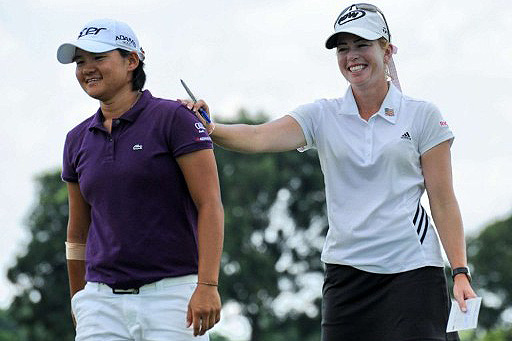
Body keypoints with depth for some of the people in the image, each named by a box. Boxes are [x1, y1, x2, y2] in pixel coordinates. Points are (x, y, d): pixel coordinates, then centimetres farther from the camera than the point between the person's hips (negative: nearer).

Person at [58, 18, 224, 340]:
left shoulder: (173, 118, -4)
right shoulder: (79, 140, 12)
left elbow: (211, 206, -9)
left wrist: (208, 285, -19)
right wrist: (79, 304, 27)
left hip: (172, 293, -5)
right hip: (103, 300, 5)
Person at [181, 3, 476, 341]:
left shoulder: (422, 116, 3)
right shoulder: (323, 116, 7)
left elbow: (443, 202, 2)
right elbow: (259, 138, -10)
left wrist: (461, 273, -6)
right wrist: (210, 129, -30)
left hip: (413, 271, -2)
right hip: (346, 271, 2)